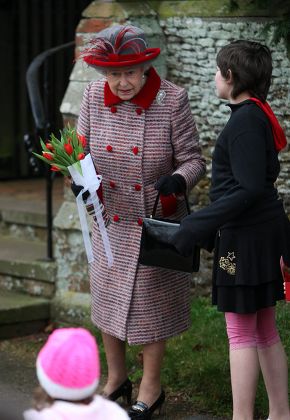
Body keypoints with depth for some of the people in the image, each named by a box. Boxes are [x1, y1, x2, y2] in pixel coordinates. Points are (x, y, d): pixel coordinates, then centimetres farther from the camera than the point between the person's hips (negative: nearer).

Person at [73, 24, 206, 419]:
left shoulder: (172, 99, -18)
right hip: (110, 221, 4)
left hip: (156, 221, -4)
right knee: (108, 295, 15)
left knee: (150, 302, 8)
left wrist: (177, 180, -33)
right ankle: (116, 379, 35)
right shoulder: (93, 96, -9)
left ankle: (151, 388, 26)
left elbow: (193, 160, -12)